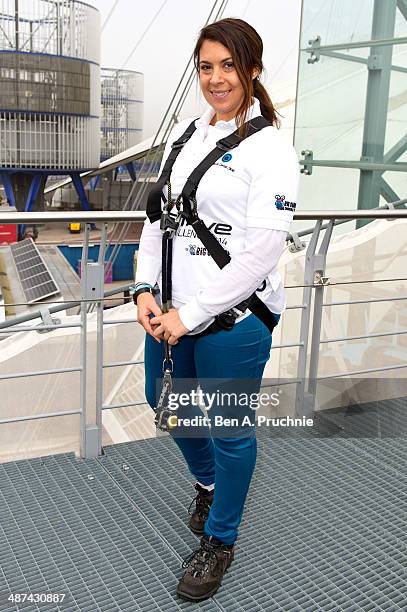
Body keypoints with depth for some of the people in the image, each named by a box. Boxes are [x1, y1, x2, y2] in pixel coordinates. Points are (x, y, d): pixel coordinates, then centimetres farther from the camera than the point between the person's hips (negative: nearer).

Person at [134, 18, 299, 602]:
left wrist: (193, 314, -17)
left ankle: (219, 541, 34)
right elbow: (158, 214, 10)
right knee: (166, 402, 24)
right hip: (172, 311, 7)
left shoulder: (269, 148, -12)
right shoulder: (185, 133, 9)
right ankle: (207, 480, 54)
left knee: (230, 431, 9)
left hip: (232, 318, -7)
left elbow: (262, 251, -18)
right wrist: (146, 289, -3)